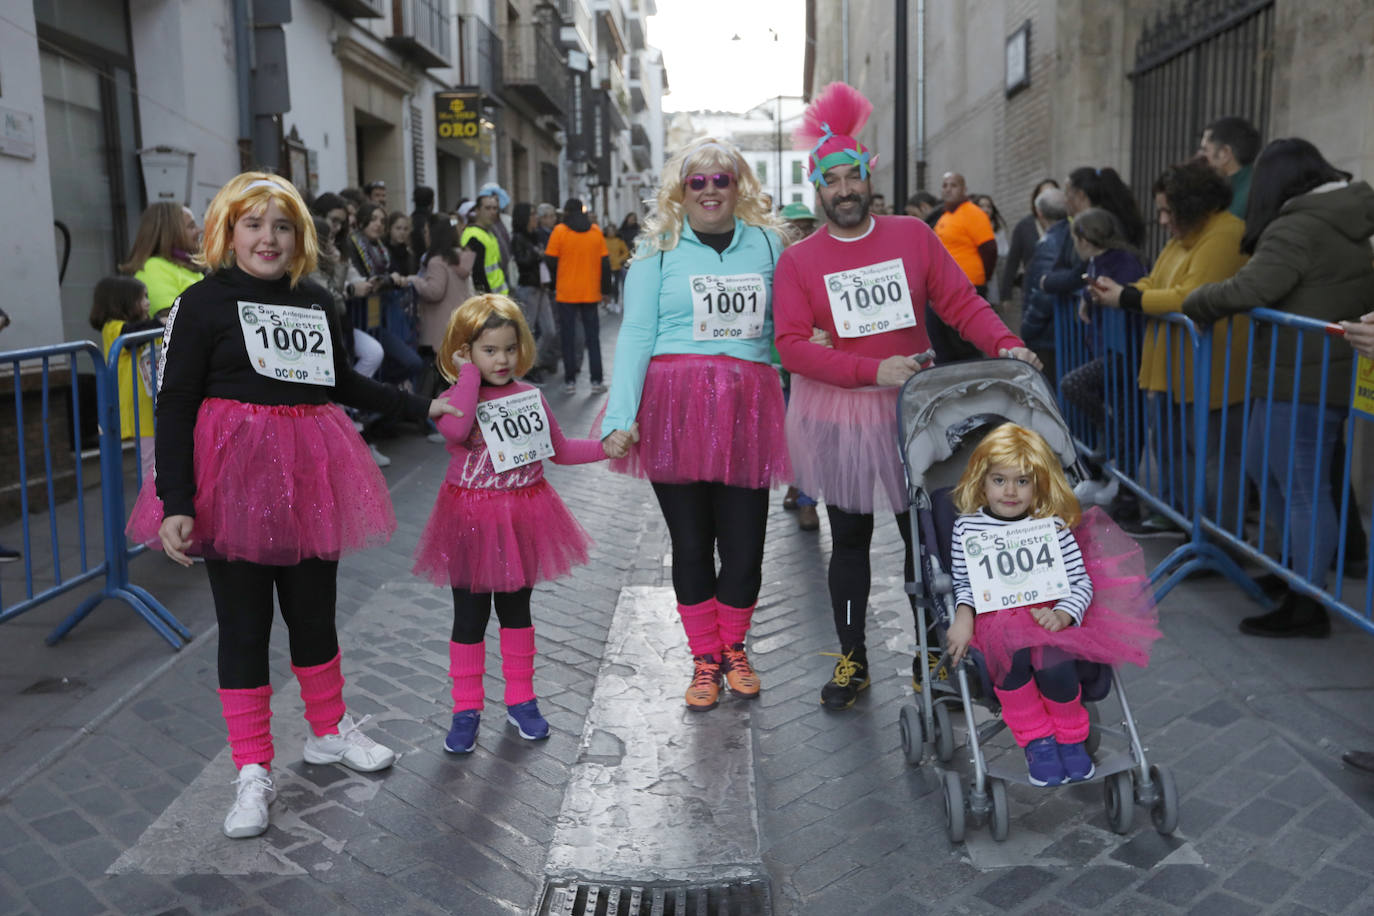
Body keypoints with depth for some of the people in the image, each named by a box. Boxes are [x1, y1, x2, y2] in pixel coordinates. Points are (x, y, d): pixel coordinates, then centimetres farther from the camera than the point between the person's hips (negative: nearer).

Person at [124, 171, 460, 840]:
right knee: (243, 623, 2)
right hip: (233, 479, -4)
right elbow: (174, 406, -9)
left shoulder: (316, 302, 9)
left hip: (309, 475, 4)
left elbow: (342, 383, 23)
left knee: (314, 609, 14)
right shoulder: (204, 302, -5)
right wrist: (175, 504, -17)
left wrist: (422, 407, 22)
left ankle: (328, 731, 35)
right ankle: (254, 773, 15)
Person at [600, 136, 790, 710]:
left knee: (745, 544, 3)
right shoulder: (658, 249, 5)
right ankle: (704, 658, 24)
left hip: (746, 408, 2)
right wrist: (621, 416, -12)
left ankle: (732, 648, 28)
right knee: (690, 541, 7)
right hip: (676, 405, -2)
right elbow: (636, 334, -2)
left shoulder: (766, 243, 13)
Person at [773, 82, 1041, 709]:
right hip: (836, 417, -1)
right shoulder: (797, 261, -3)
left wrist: (1005, 344, -17)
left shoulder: (914, 236, 2)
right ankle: (851, 660, 24)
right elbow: (793, 347, -11)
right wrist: (875, 369, -21)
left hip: (912, 409, 1)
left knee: (922, 534, 7)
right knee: (849, 539, 10)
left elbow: (961, 302, 1)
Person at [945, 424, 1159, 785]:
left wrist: (1062, 615, -17)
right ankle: (1036, 739, -10)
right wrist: (963, 617, -12)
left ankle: (1071, 738, 1)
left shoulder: (1053, 526, 2)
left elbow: (1082, 582, 2)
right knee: (1012, 654, -34)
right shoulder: (967, 527, 4)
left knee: (1054, 663, -31)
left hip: (1048, 616, 0)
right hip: (994, 618, 0)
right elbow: (963, 583, 8)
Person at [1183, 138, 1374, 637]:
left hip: (1302, 378, -10)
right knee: (1262, 465, 20)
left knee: (1302, 488, -4)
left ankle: (1307, 606, 4)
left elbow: (1252, 289, -24)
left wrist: (1195, 304, -9)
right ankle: (1303, 568, 28)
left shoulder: (1297, 227, -14)